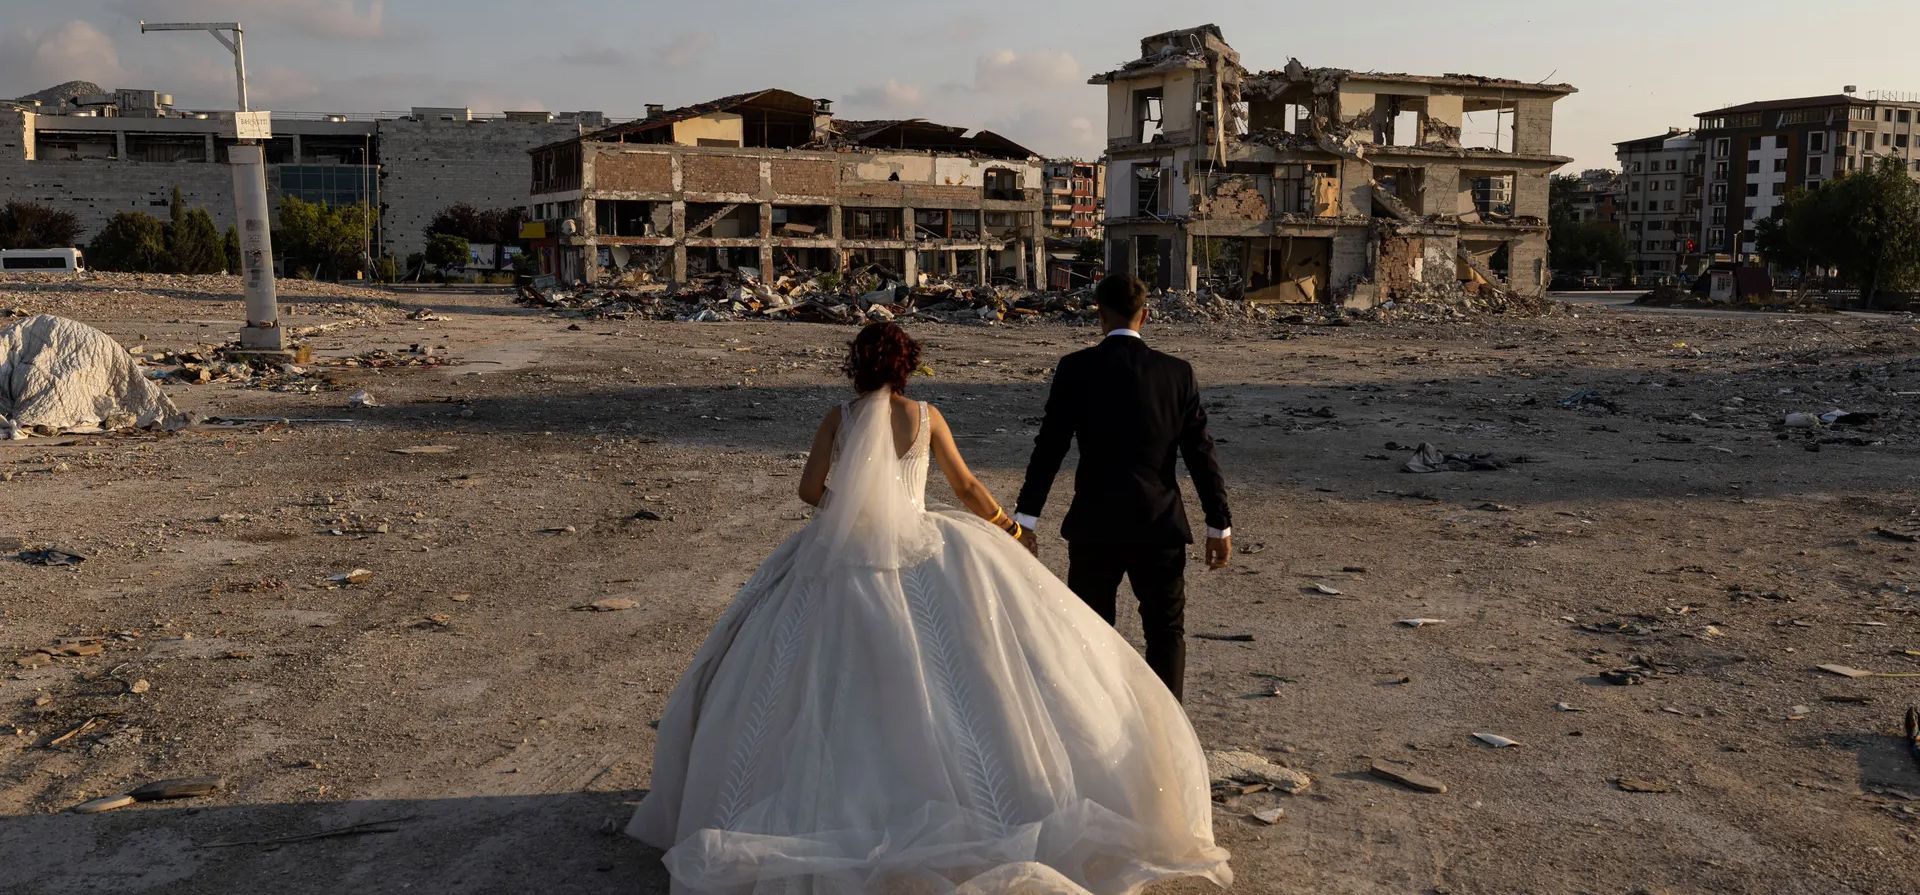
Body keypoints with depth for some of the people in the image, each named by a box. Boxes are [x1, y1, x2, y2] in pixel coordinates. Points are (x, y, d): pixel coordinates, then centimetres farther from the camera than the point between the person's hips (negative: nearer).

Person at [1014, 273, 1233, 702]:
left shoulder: (1076, 368, -5)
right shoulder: (1178, 372, -1)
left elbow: (1050, 446, -7)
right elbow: (1201, 453, 0)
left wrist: (1026, 518, -3)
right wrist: (1219, 523, 6)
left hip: (1094, 525, 0)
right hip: (1159, 524, 1)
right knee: (1166, 632, 12)